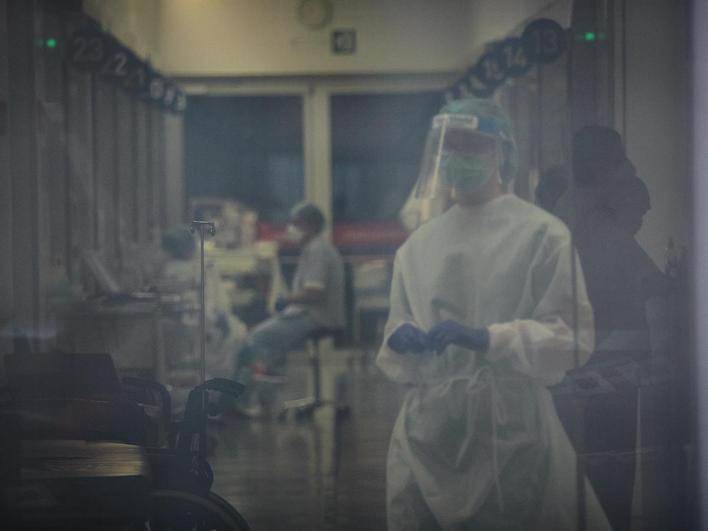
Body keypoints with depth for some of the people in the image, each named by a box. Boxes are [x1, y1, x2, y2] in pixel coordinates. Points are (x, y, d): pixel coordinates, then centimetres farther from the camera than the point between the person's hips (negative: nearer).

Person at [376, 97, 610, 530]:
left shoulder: (540, 232, -4)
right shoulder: (417, 245, 12)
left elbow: (573, 336, -9)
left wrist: (485, 338, -20)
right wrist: (401, 339, -4)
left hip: (511, 426, -4)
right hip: (427, 427, 5)